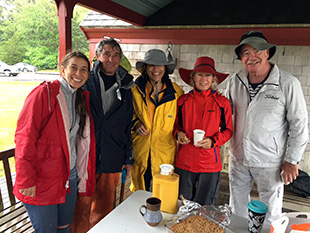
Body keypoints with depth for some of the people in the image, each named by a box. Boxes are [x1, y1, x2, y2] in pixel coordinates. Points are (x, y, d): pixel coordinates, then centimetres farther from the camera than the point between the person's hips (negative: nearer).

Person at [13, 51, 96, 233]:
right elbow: (24, 137, -17)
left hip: (70, 176, 7)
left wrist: (83, 175, 10)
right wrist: (27, 180, -18)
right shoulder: (44, 93, -14)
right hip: (42, 181, -6)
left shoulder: (82, 98, 9)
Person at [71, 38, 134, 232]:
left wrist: (128, 158, 10)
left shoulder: (125, 88, 7)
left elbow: (127, 126, 11)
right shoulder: (85, 81, -2)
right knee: (82, 205, 8)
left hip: (111, 159, 3)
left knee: (104, 207, 15)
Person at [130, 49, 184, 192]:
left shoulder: (176, 92, 0)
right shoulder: (135, 89, -1)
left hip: (166, 154, 0)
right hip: (140, 151, 1)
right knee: (138, 196, 15)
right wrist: (135, 123, -5)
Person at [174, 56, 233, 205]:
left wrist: (213, 141, -13)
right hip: (184, 161, 2)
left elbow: (228, 130, 4)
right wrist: (178, 134, -7)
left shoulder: (222, 102, -3)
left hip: (210, 163, -1)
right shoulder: (183, 100, 1)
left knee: (204, 207, 15)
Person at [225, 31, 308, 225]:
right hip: (238, 158, 4)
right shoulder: (235, 81, -1)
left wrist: (292, 160, -8)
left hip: (270, 162, -4)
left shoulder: (288, 83, -14)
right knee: (236, 208, 21)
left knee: (270, 214, 11)